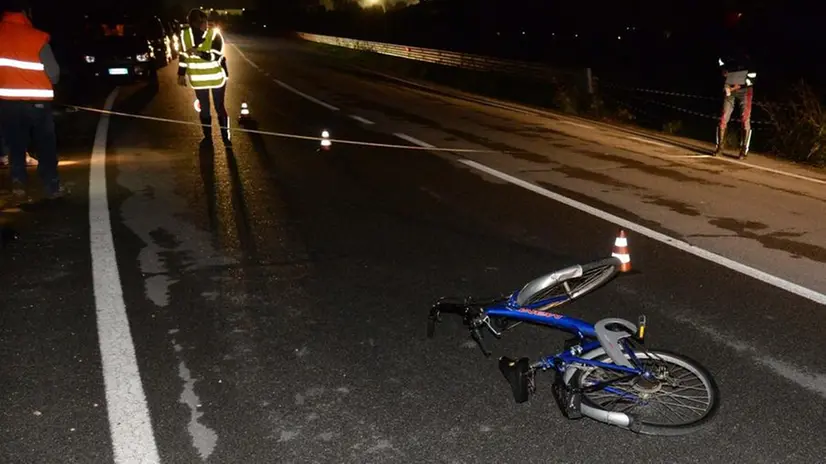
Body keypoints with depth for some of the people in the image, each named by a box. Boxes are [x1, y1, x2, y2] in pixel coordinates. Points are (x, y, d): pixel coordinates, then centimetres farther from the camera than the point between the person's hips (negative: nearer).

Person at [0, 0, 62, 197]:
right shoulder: (37, 37, -11)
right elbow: (54, 73, -8)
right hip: (37, 100, -3)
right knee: (46, 146, 8)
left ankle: (18, 184, 13)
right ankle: (52, 186, 8)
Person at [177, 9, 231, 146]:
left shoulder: (214, 34, -16)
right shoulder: (185, 34, -6)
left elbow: (216, 56, -24)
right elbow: (183, 55, 5)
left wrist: (198, 52, -35)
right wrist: (181, 75, 7)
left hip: (216, 77, -3)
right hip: (198, 78, 3)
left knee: (220, 108, 5)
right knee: (204, 109, 13)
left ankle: (226, 137, 16)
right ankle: (207, 137, 27)